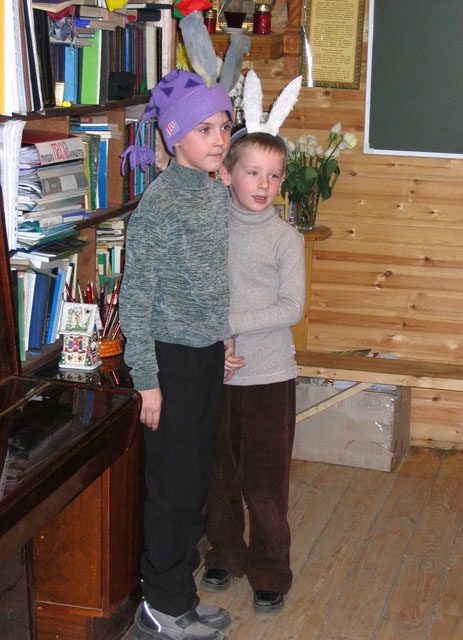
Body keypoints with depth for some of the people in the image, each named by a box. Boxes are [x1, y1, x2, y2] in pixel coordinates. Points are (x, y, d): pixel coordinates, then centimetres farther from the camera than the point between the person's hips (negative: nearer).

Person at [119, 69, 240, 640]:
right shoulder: (158, 202, -17)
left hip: (210, 352, 8)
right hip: (173, 356, -7)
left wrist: (224, 332, 10)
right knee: (174, 480, 1)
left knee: (198, 475, 14)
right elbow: (135, 297, -17)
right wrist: (146, 380, -17)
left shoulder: (218, 192, 6)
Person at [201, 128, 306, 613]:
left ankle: (270, 574, 21)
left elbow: (291, 309, -13)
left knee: (265, 483, 3)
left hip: (269, 377, -3)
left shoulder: (286, 238, -6)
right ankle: (225, 555, 35)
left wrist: (229, 323, -19)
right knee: (219, 475, 15)